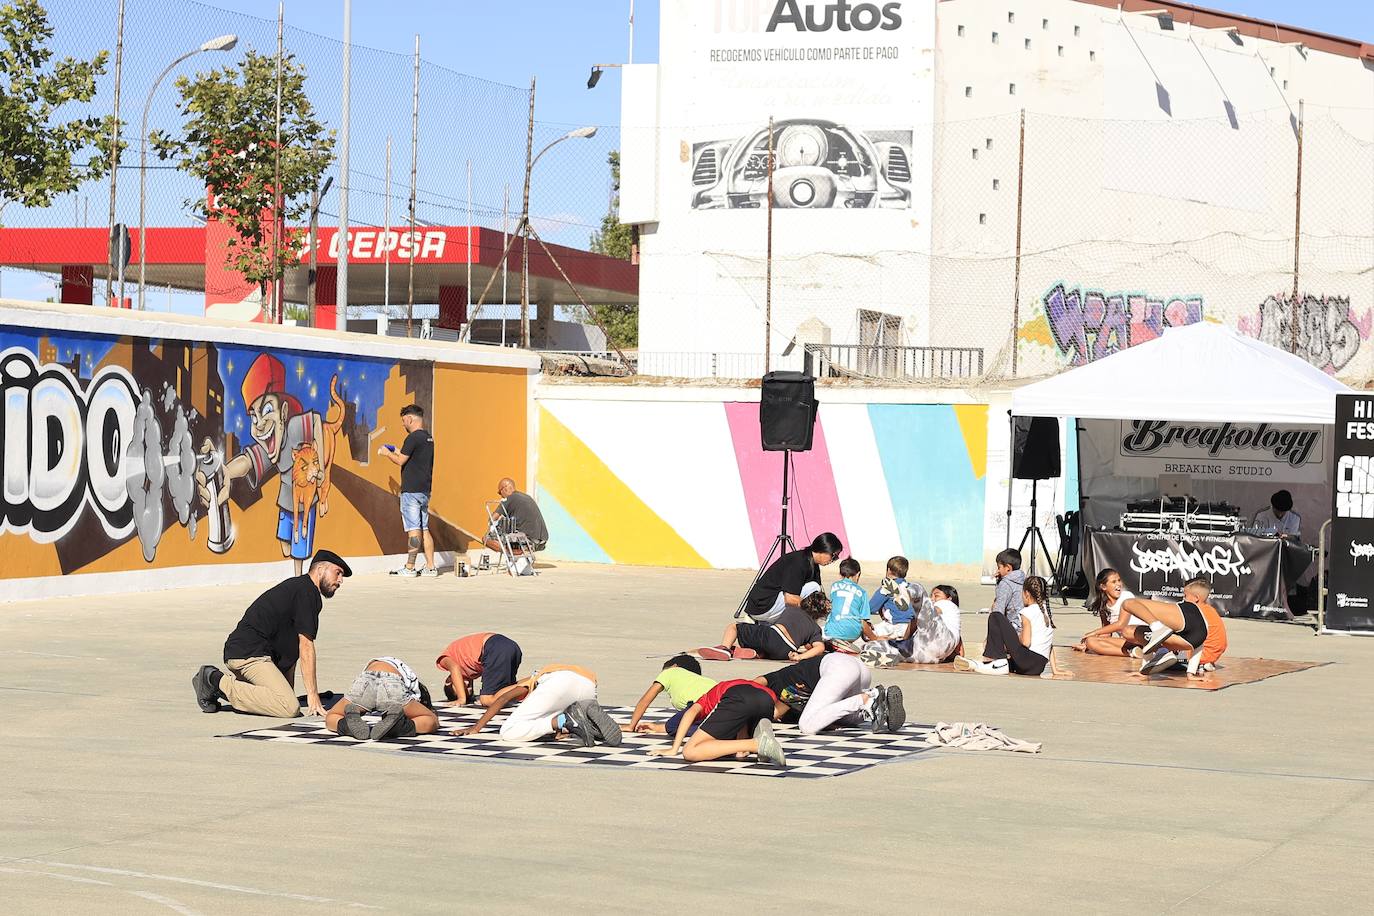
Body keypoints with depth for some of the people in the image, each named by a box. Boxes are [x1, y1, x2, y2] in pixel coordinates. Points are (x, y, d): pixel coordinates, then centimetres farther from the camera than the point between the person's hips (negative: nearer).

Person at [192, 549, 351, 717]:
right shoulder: (307, 591, -8)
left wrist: (288, 690, 17)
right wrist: (312, 695, -11)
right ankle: (220, 681, -14)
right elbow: (305, 646, -12)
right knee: (290, 708, -23)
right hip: (249, 653, -11)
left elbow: (292, 647, 23)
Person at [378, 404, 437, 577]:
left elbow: (401, 461, -13)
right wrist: (398, 452, 25)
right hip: (424, 490, 9)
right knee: (424, 529, 9)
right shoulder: (428, 438, 15)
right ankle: (430, 567, 7)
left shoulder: (413, 437, -13)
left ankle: (409, 568, -6)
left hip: (411, 490, -9)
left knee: (414, 529, -8)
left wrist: (387, 453, 5)